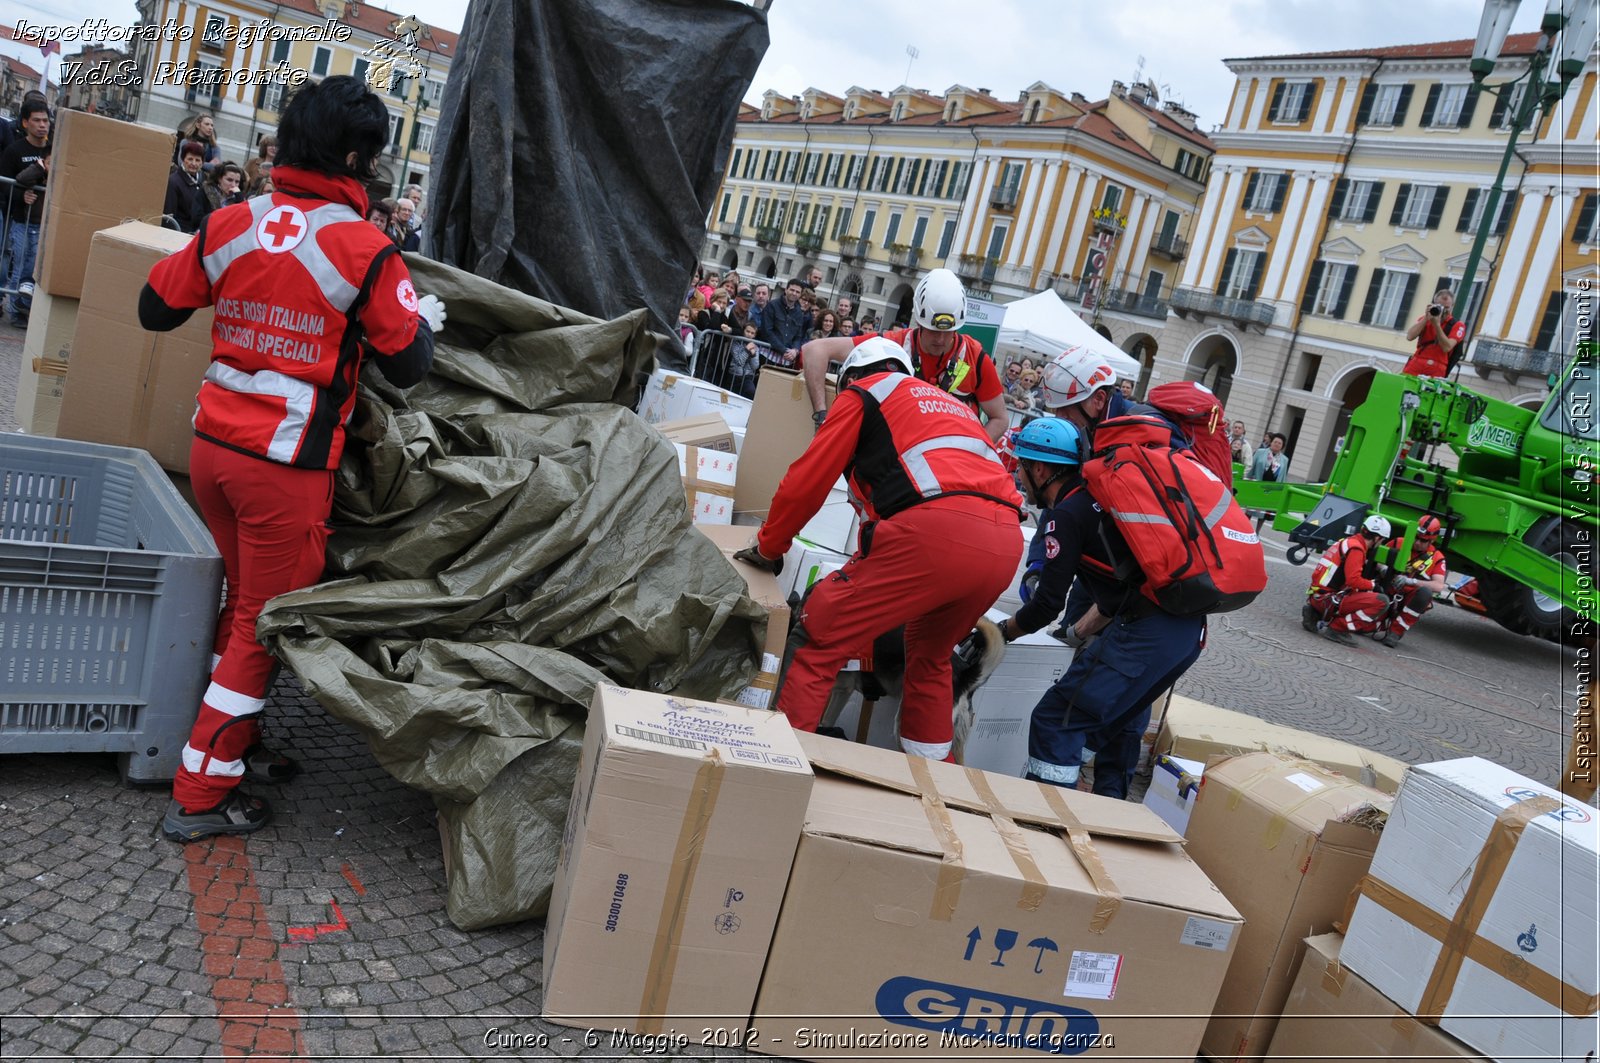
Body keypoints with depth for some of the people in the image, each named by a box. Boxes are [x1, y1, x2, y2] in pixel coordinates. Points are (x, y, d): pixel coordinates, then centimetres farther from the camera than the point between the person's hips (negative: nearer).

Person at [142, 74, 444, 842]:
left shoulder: (230, 225, 2)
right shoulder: (364, 251, -13)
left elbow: (155, 310, 10)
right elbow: (408, 366, -7)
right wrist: (427, 318, 13)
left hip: (212, 446, 6)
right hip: (287, 466, -6)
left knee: (244, 600, 24)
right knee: (265, 622, 8)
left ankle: (233, 745, 38)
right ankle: (199, 798, 16)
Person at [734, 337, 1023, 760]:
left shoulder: (863, 393, 18)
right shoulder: (951, 403, 38)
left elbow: (807, 480, 14)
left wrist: (768, 548, 29)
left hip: (937, 530, -7)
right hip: (1007, 542, 7)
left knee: (823, 637, 7)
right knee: (931, 657, 28)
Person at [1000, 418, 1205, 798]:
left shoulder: (1067, 514, -7)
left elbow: (1047, 605, -7)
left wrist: (1001, 632, 10)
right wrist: (1081, 629, 30)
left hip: (1146, 634, -10)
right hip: (1187, 630, 10)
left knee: (1055, 722, -5)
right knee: (1118, 723, 27)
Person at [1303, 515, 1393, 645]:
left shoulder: (1348, 541, 16)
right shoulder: (1356, 548, -13)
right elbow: (1353, 580, -19)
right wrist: (1372, 584, -1)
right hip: (1327, 599, -10)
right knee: (1382, 602, -16)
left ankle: (1317, 615, 11)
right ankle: (1337, 628, -15)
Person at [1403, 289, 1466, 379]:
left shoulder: (1457, 325, 3)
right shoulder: (1425, 318, 13)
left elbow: (1447, 347, -12)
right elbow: (1410, 337, -3)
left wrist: (1437, 324, -15)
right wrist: (1426, 318, -10)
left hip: (1436, 369, -3)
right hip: (1415, 365, 3)